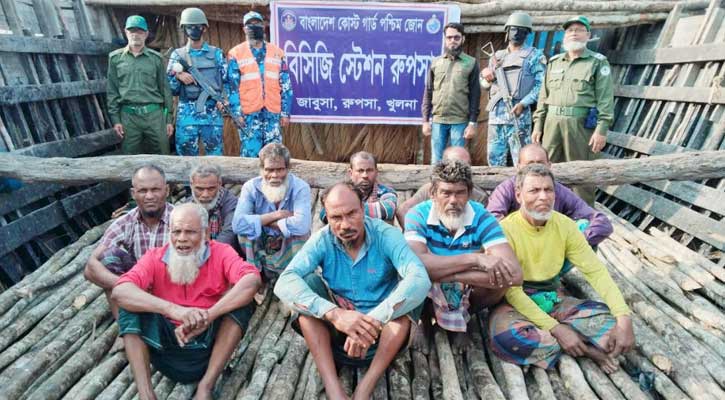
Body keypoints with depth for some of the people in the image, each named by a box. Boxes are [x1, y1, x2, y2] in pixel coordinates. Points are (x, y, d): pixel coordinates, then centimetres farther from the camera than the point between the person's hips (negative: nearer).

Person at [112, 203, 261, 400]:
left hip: (210, 340, -1)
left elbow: (252, 280, -30)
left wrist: (207, 317, -38)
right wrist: (174, 310, -39)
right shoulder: (154, 258, -4)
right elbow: (119, 291, -23)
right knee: (130, 304, -17)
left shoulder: (221, 253, -11)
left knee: (240, 297, -25)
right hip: (166, 341, 2)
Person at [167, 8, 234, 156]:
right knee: (186, 155, 4)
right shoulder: (177, 55, 12)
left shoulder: (216, 53, 11)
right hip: (186, 114, 1)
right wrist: (177, 76, -10)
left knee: (215, 155, 0)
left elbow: (226, 81, 9)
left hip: (212, 113, -1)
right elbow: (170, 89, 10)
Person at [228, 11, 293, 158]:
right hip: (249, 113, -2)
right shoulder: (236, 53, 6)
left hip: (273, 112, 2)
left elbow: (286, 86, 10)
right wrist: (237, 112, -7)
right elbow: (233, 86, 2)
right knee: (250, 153, -3)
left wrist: (285, 112, 3)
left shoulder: (277, 53, 12)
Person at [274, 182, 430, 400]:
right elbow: (284, 283, -28)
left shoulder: (386, 235, -18)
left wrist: (374, 320, -44)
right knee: (307, 284, -24)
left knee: (408, 291, -28)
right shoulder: (322, 240, -14)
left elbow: (420, 280, -33)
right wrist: (334, 313, -42)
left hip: (384, 329, -1)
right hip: (336, 326, 1)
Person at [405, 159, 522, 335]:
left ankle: (462, 315, 3)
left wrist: (440, 272, -36)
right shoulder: (418, 215, -19)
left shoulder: (481, 217, -17)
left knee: (500, 276, -27)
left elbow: (514, 274, -30)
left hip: (468, 297, 2)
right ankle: (426, 317, 0)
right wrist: (474, 258, -37)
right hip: (429, 298, -1)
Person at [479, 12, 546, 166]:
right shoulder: (497, 56, 20)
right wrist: (487, 78, -1)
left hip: (518, 113, -4)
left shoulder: (535, 55, 8)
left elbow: (541, 85, -2)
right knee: (494, 158, 7)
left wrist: (523, 103, -16)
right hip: (495, 113, 4)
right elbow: (484, 84, 22)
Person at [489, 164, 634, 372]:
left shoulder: (564, 225, -3)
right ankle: (587, 349, -14)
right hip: (517, 302, -4)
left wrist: (624, 318, -19)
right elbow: (511, 290, -20)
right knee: (506, 335, -35)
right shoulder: (506, 229, -20)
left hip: (555, 300, 4)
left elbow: (595, 271, -4)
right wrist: (556, 329, -24)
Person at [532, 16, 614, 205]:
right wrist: (537, 124, 8)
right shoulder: (554, 62, 16)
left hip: (581, 124, -4)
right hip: (552, 122, 4)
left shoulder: (598, 62, 4)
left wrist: (601, 129, -13)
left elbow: (605, 99, -3)